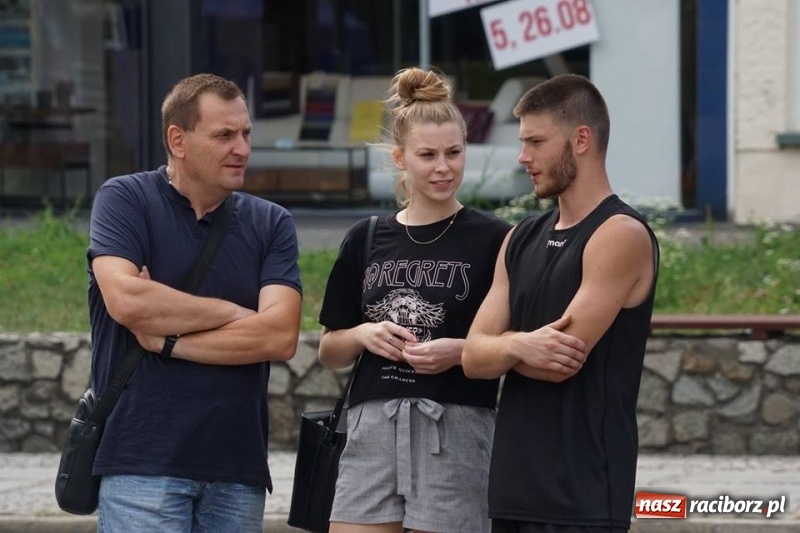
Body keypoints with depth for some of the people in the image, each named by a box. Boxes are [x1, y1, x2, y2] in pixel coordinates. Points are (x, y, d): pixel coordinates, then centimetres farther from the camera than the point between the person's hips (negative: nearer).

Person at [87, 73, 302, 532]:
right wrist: (232, 312, -7)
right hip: (143, 462, -4)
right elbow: (125, 300, -16)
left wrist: (167, 341, -9)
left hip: (238, 466, 4)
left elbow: (281, 336, -4)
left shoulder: (271, 224, 9)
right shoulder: (125, 200, 1)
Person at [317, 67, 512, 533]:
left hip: (456, 433, -3)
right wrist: (364, 335, -3)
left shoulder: (494, 240, -1)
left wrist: (461, 351, -16)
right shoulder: (366, 240, 11)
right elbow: (330, 352, 17)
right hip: (373, 429, 3)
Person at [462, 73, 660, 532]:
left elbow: (563, 362, -16)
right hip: (514, 485, 7)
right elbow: (474, 357, 7)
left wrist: (502, 346, 2)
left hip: (581, 493, -7)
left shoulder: (621, 236, -10)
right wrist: (519, 346, -15)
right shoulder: (523, 240, 14)